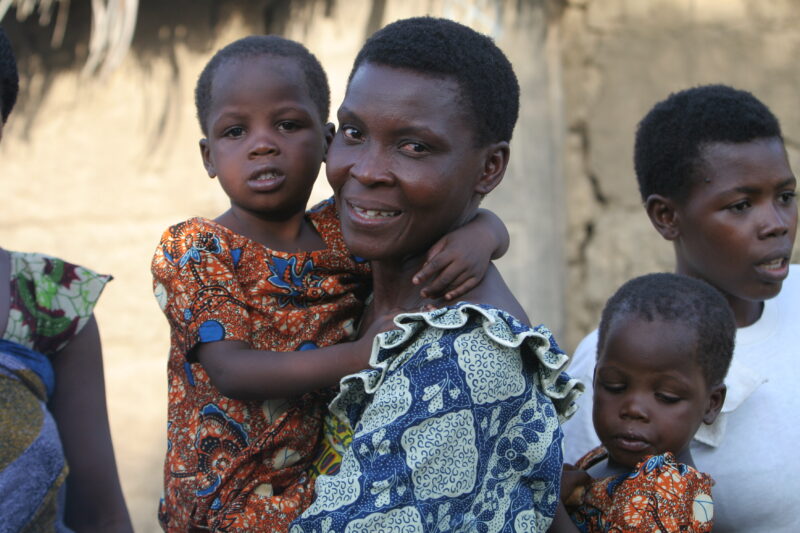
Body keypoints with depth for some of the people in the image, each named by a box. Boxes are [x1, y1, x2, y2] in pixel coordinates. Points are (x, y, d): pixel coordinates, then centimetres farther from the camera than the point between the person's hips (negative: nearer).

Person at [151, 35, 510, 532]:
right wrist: (361, 355, -28)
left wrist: (478, 236, -19)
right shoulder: (192, 249, -8)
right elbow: (231, 371, -19)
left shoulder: (345, 231, 2)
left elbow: (489, 225, 6)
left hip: (334, 486, 5)